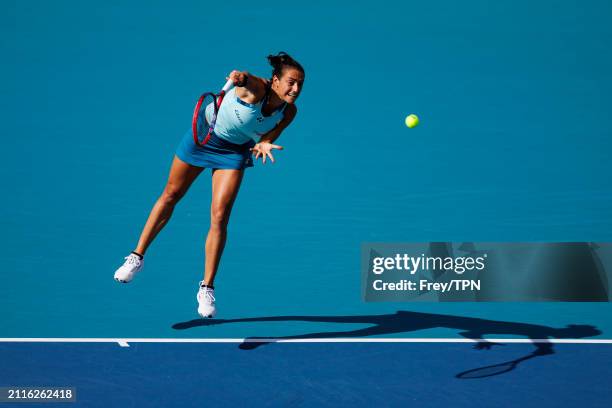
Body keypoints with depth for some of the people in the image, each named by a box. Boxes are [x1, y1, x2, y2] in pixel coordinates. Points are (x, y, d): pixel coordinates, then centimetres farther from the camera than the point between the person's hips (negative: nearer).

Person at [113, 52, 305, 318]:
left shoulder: (288, 112, -20)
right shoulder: (257, 89, -34)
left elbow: (269, 135, -7)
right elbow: (248, 81, -57)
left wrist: (263, 144, -30)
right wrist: (240, 77, -80)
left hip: (234, 151, 2)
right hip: (204, 134, -2)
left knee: (219, 218, -8)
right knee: (171, 195, 12)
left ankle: (207, 288, 4)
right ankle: (137, 257, 29)